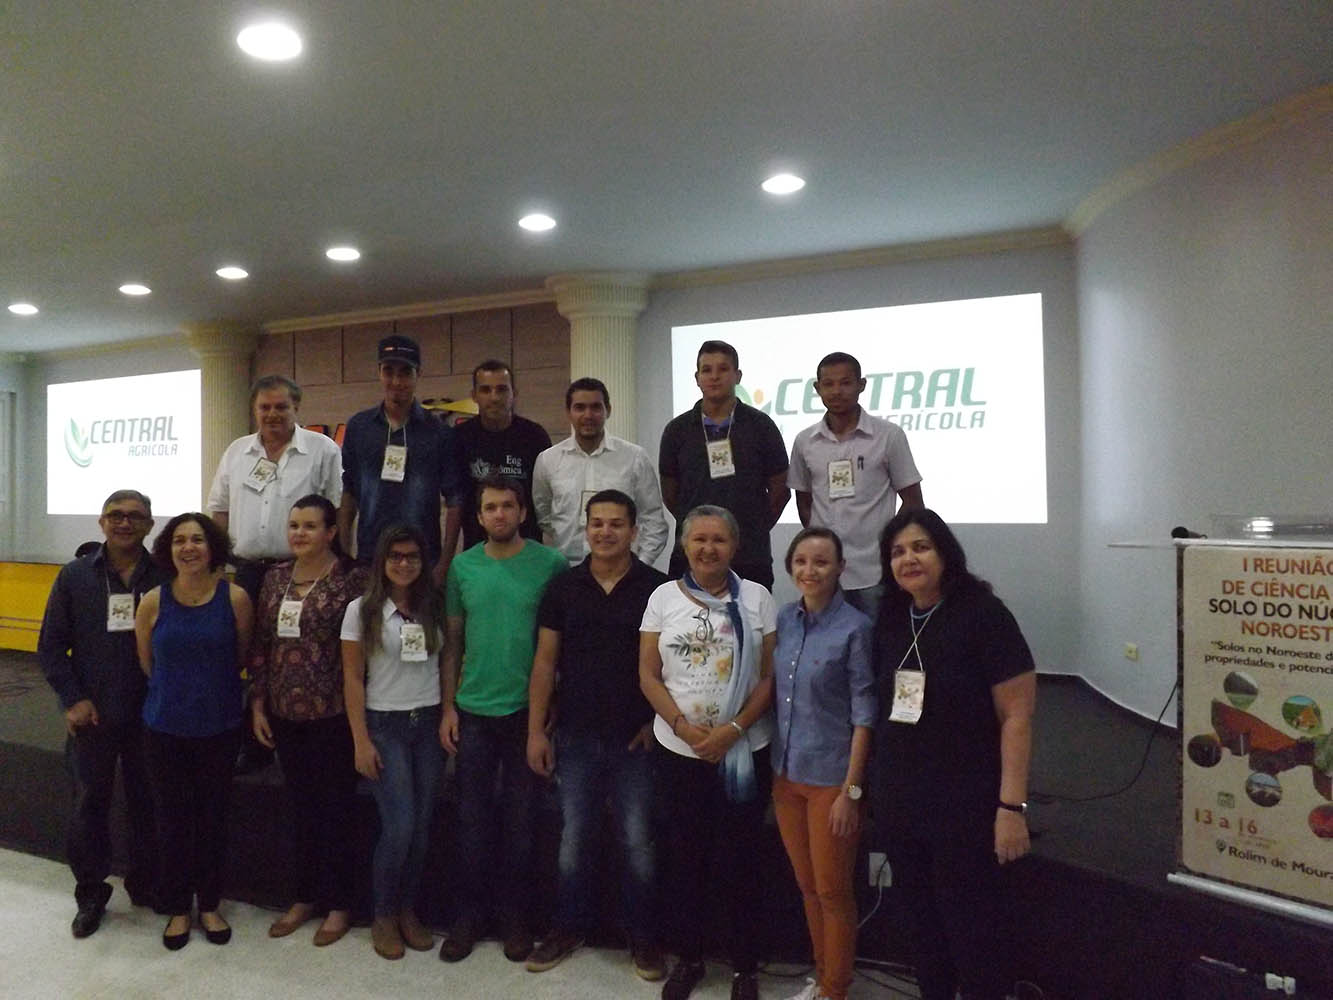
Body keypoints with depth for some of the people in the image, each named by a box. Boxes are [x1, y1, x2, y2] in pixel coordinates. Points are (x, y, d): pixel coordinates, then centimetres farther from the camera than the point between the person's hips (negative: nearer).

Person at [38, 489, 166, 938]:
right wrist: (73, 699, -6)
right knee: (90, 804, 12)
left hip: (150, 715, -1)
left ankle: (145, 884, 31)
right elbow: (50, 646, 3)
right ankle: (90, 895, 30)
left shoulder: (165, 577, -5)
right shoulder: (74, 576, -1)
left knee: (147, 801, 12)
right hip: (92, 716, 1)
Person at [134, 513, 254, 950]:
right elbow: (147, 664, 6)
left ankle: (209, 905, 31)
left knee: (213, 817, 12)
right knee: (172, 819, 10)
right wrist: (177, 692, 11)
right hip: (166, 728, 1)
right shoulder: (153, 602, -7)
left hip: (219, 727, 0)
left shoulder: (235, 598, -10)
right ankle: (177, 909, 29)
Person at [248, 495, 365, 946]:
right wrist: (258, 705, 7)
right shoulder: (276, 578, 6)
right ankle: (305, 896, 34)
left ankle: (338, 903, 24)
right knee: (301, 807, 17)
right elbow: (260, 644, 10)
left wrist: (358, 711, -10)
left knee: (334, 809, 7)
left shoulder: (350, 580, -11)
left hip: (332, 715, -5)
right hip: (284, 715, 5)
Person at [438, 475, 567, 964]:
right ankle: (468, 914, 26)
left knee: (520, 819, 10)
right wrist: (448, 708, 2)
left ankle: (514, 915, 26)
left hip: (528, 711, -2)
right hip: (473, 711, 2)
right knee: (473, 818, 11)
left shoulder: (551, 564, -7)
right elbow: (453, 643, 7)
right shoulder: (462, 567, 2)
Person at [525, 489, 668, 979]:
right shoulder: (563, 588, 2)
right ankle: (569, 926, 32)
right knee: (575, 837, 12)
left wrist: (659, 720, -7)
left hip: (637, 737, -2)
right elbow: (545, 662, 4)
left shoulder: (657, 588, -5)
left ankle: (643, 936, 25)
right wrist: (536, 731, 2)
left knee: (638, 841, 6)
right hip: (577, 735, 2)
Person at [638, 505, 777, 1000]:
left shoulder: (757, 598, -3)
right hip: (679, 751, 1)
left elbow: (770, 676, -4)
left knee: (739, 859, 8)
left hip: (744, 751, -1)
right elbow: (648, 675, 0)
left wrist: (732, 729, -13)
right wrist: (683, 726, -12)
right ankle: (689, 957, 32)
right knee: (687, 857, 13)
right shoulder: (663, 597, 0)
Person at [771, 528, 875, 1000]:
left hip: (831, 778, -5)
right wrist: (772, 767, 8)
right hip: (786, 773, 5)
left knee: (832, 890, 10)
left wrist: (851, 790, -14)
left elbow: (863, 714, -13)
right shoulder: (784, 619, 0)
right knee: (807, 886, 19)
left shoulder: (855, 627, -15)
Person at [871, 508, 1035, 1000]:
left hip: (965, 805, -5)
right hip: (899, 802, 5)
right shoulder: (890, 619, 4)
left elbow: (1017, 714, -14)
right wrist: (873, 786, 11)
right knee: (921, 916, 18)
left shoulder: (983, 614, -12)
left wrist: (1012, 805, -18)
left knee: (969, 925, 7)